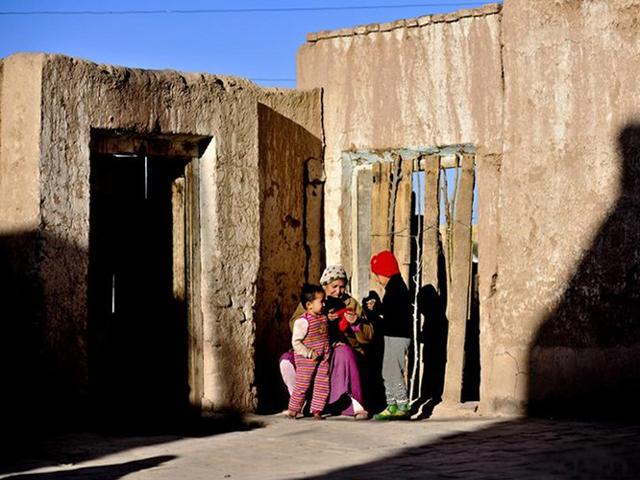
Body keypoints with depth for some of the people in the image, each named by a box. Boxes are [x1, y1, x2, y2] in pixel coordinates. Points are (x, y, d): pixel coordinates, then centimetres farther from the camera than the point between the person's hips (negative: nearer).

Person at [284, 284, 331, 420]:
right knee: (302, 385, 0)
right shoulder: (302, 321, -15)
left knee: (322, 385, 4)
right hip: (306, 361, -7)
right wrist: (309, 353, -21)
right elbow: (296, 342, -18)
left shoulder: (323, 318, 9)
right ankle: (293, 409, 14)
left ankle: (317, 410, 14)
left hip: (323, 359, 7)